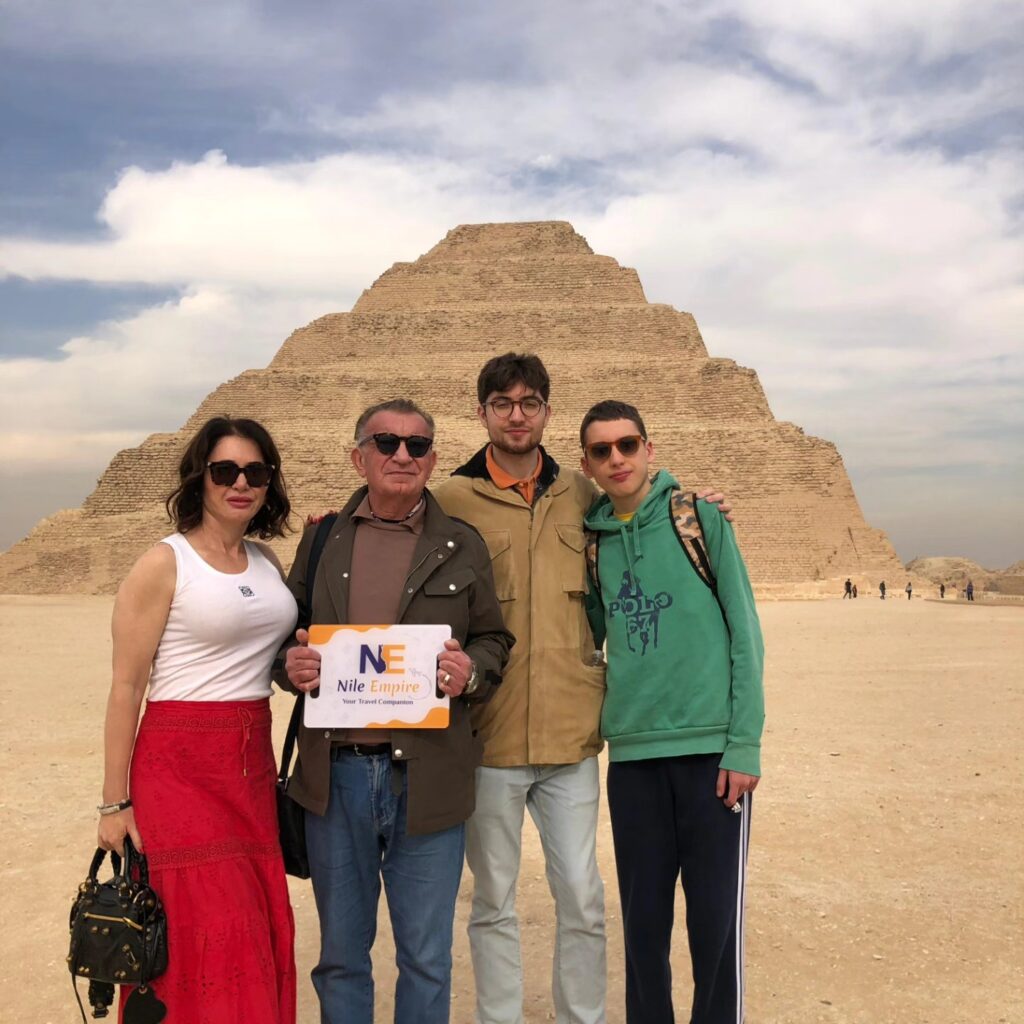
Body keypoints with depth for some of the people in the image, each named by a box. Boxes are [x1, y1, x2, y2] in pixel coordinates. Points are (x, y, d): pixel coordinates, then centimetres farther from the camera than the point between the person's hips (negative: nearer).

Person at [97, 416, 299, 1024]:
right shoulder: (164, 565, -8)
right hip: (181, 765, -6)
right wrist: (115, 803, -8)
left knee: (263, 930, 9)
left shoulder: (267, 561, 9)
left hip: (253, 764, 6)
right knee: (210, 934, -2)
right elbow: (126, 687, -7)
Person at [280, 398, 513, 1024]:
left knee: (426, 958, 11)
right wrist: (291, 664, -8)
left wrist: (470, 672, -14)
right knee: (341, 954, 16)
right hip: (336, 774, 2)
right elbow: (289, 633, 14)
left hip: (426, 778, -1)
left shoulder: (464, 547, 4)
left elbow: (494, 639, 8)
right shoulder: (322, 540, 8)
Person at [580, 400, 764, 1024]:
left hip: (712, 750, -3)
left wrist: (745, 745, -8)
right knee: (643, 919, 12)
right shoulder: (593, 542, 8)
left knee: (715, 919, 5)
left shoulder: (701, 519, -2)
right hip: (632, 754, 3)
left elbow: (745, 635, -4)